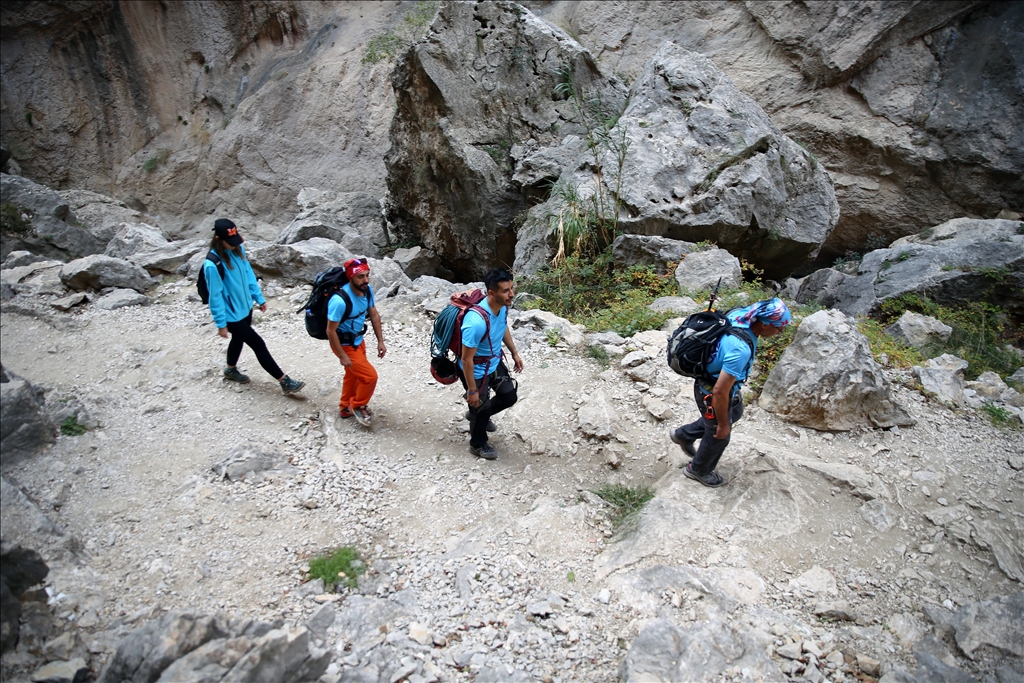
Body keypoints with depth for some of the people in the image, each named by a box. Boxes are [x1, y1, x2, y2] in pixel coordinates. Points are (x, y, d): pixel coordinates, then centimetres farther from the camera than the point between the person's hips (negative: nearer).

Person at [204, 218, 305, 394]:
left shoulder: (238, 249, -6)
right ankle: (285, 382, 5)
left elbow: (248, 274, 7)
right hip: (232, 315, -7)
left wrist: (259, 298, 12)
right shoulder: (212, 264, -28)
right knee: (258, 345, -3)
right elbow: (215, 296, -22)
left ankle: (231, 369, 54)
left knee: (239, 339, 27)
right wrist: (221, 324, -16)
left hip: (245, 307, 8)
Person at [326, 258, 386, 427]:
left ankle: (346, 407, 46)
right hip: (345, 344, -8)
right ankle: (357, 406, 20)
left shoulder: (367, 290, -13)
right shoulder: (340, 300, -35)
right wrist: (343, 356, -21)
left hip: (358, 340, 8)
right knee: (370, 376, -6)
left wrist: (380, 341, 2)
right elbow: (330, 331, -26)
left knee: (353, 375, 24)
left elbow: (374, 315, 2)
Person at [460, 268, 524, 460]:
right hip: (476, 371, -7)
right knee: (481, 407, 12)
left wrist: (514, 353, 18)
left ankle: (479, 414, 48)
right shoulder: (476, 321, -39)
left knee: (509, 397, 19)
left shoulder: (502, 306, -14)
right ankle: (478, 444, 41)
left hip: (495, 363, 7)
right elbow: (466, 360, -30)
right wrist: (472, 391, -22)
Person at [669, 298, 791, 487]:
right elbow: (720, 391, -34)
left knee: (735, 412, 34)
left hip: (710, 380, 8)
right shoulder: (740, 349, -40)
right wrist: (723, 425, -18)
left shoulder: (739, 314, -14)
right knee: (718, 437, 18)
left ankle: (684, 434, 47)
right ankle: (699, 469, 47)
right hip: (712, 395, -8)